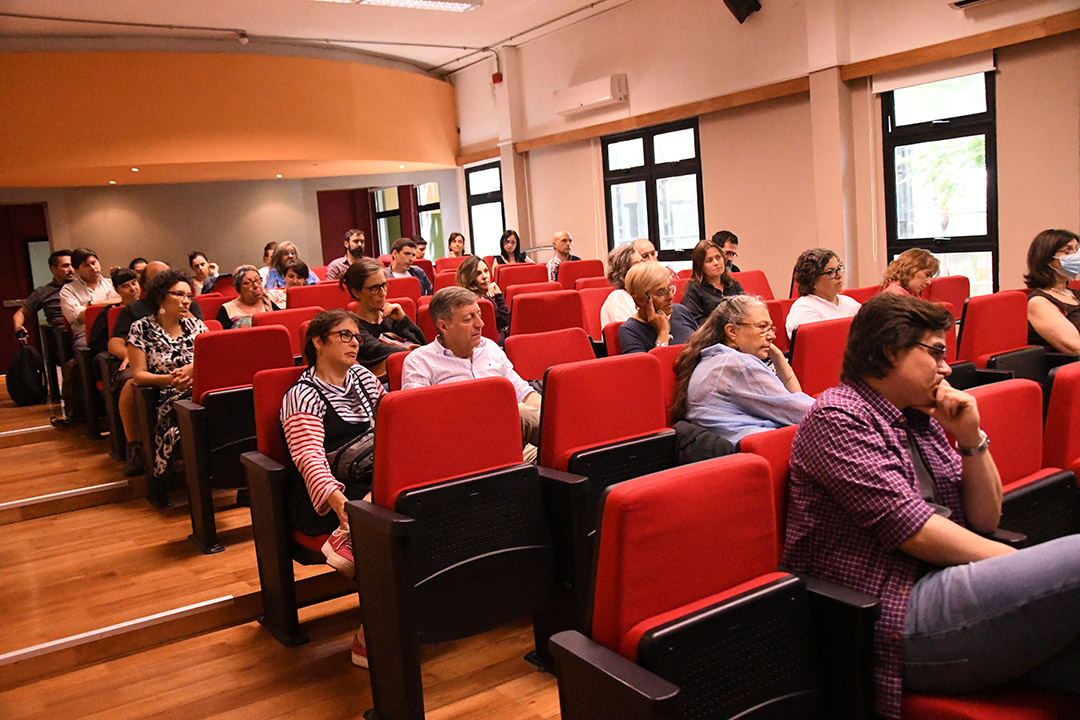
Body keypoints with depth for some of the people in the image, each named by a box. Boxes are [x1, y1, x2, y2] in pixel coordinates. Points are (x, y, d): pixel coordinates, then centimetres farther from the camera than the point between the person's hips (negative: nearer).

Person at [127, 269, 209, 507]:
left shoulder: (195, 325, 15)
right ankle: (158, 483, -13)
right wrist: (169, 379, -15)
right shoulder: (141, 329, 5)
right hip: (168, 399, -3)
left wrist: (193, 369, -10)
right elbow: (139, 374, 1)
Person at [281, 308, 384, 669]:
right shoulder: (303, 396, -2)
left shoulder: (363, 376, 20)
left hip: (377, 479, 6)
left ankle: (350, 538, -32)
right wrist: (335, 498, -37)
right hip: (330, 492, -6)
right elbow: (309, 456, -17)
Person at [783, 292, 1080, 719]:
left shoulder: (922, 421, 21)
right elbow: (911, 528, -14)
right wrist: (1024, 567, -8)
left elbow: (986, 519, 20)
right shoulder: (836, 416, -5)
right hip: (903, 622, -8)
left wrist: (971, 437, 6)